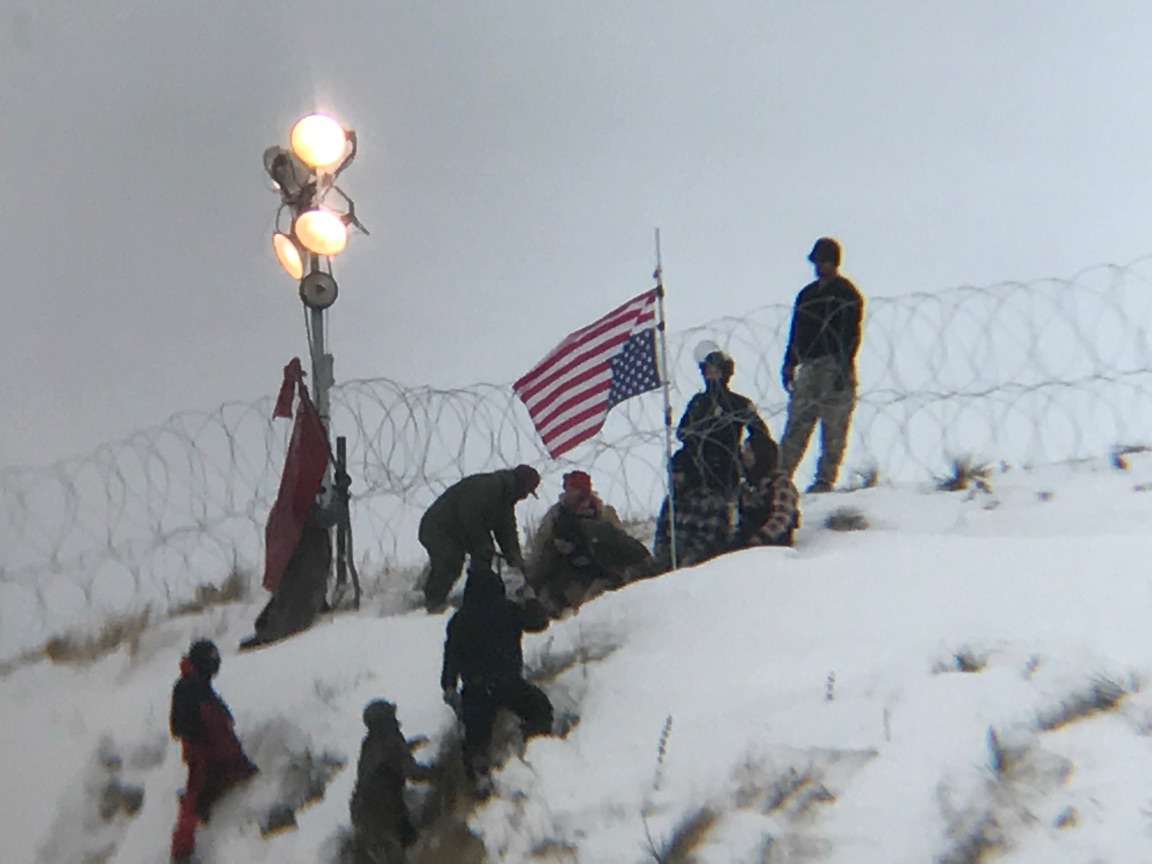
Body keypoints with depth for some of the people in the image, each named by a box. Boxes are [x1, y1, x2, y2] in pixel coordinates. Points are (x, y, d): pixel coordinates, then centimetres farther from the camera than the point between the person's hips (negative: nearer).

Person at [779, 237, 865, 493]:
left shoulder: (847, 294, -1)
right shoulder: (807, 295, 20)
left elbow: (851, 334, -9)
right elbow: (797, 333, 22)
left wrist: (842, 367, -17)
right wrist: (789, 364, 15)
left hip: (835, 367, -6)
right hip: (809, 366, 6)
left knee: (834, 428, -5)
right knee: (796, 426, 2)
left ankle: (825, 479, -3)